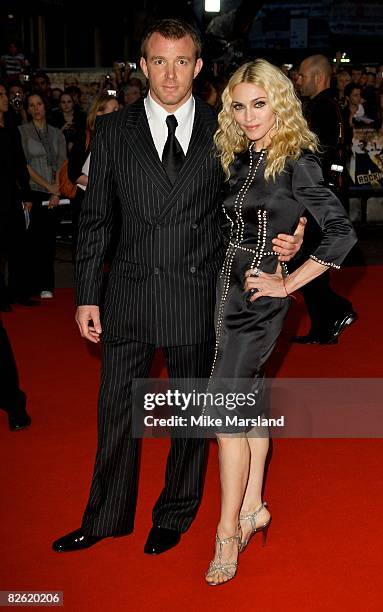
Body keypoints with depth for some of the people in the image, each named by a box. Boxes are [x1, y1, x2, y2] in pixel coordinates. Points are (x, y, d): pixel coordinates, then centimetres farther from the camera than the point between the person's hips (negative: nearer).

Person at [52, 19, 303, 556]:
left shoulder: (223, 130, 0)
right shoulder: (113, 131, 1)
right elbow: (94, 219, 3)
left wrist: (286, 236, -11)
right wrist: (86, 296, 0)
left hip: (197, 296, 0)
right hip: (128, 295, 1)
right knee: (116, 410, 12)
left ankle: (175, 516, 34)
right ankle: (107, 517, 31)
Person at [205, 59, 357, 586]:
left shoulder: (296, 161, -13)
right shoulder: (238, 157, 8)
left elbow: (342, 233, -18)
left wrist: (288, 284, -14)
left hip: (260, 297, -7)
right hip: (229, 287, 7)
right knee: (248, 396, 15)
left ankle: (229, 533, 1)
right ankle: (253, 506, 29)